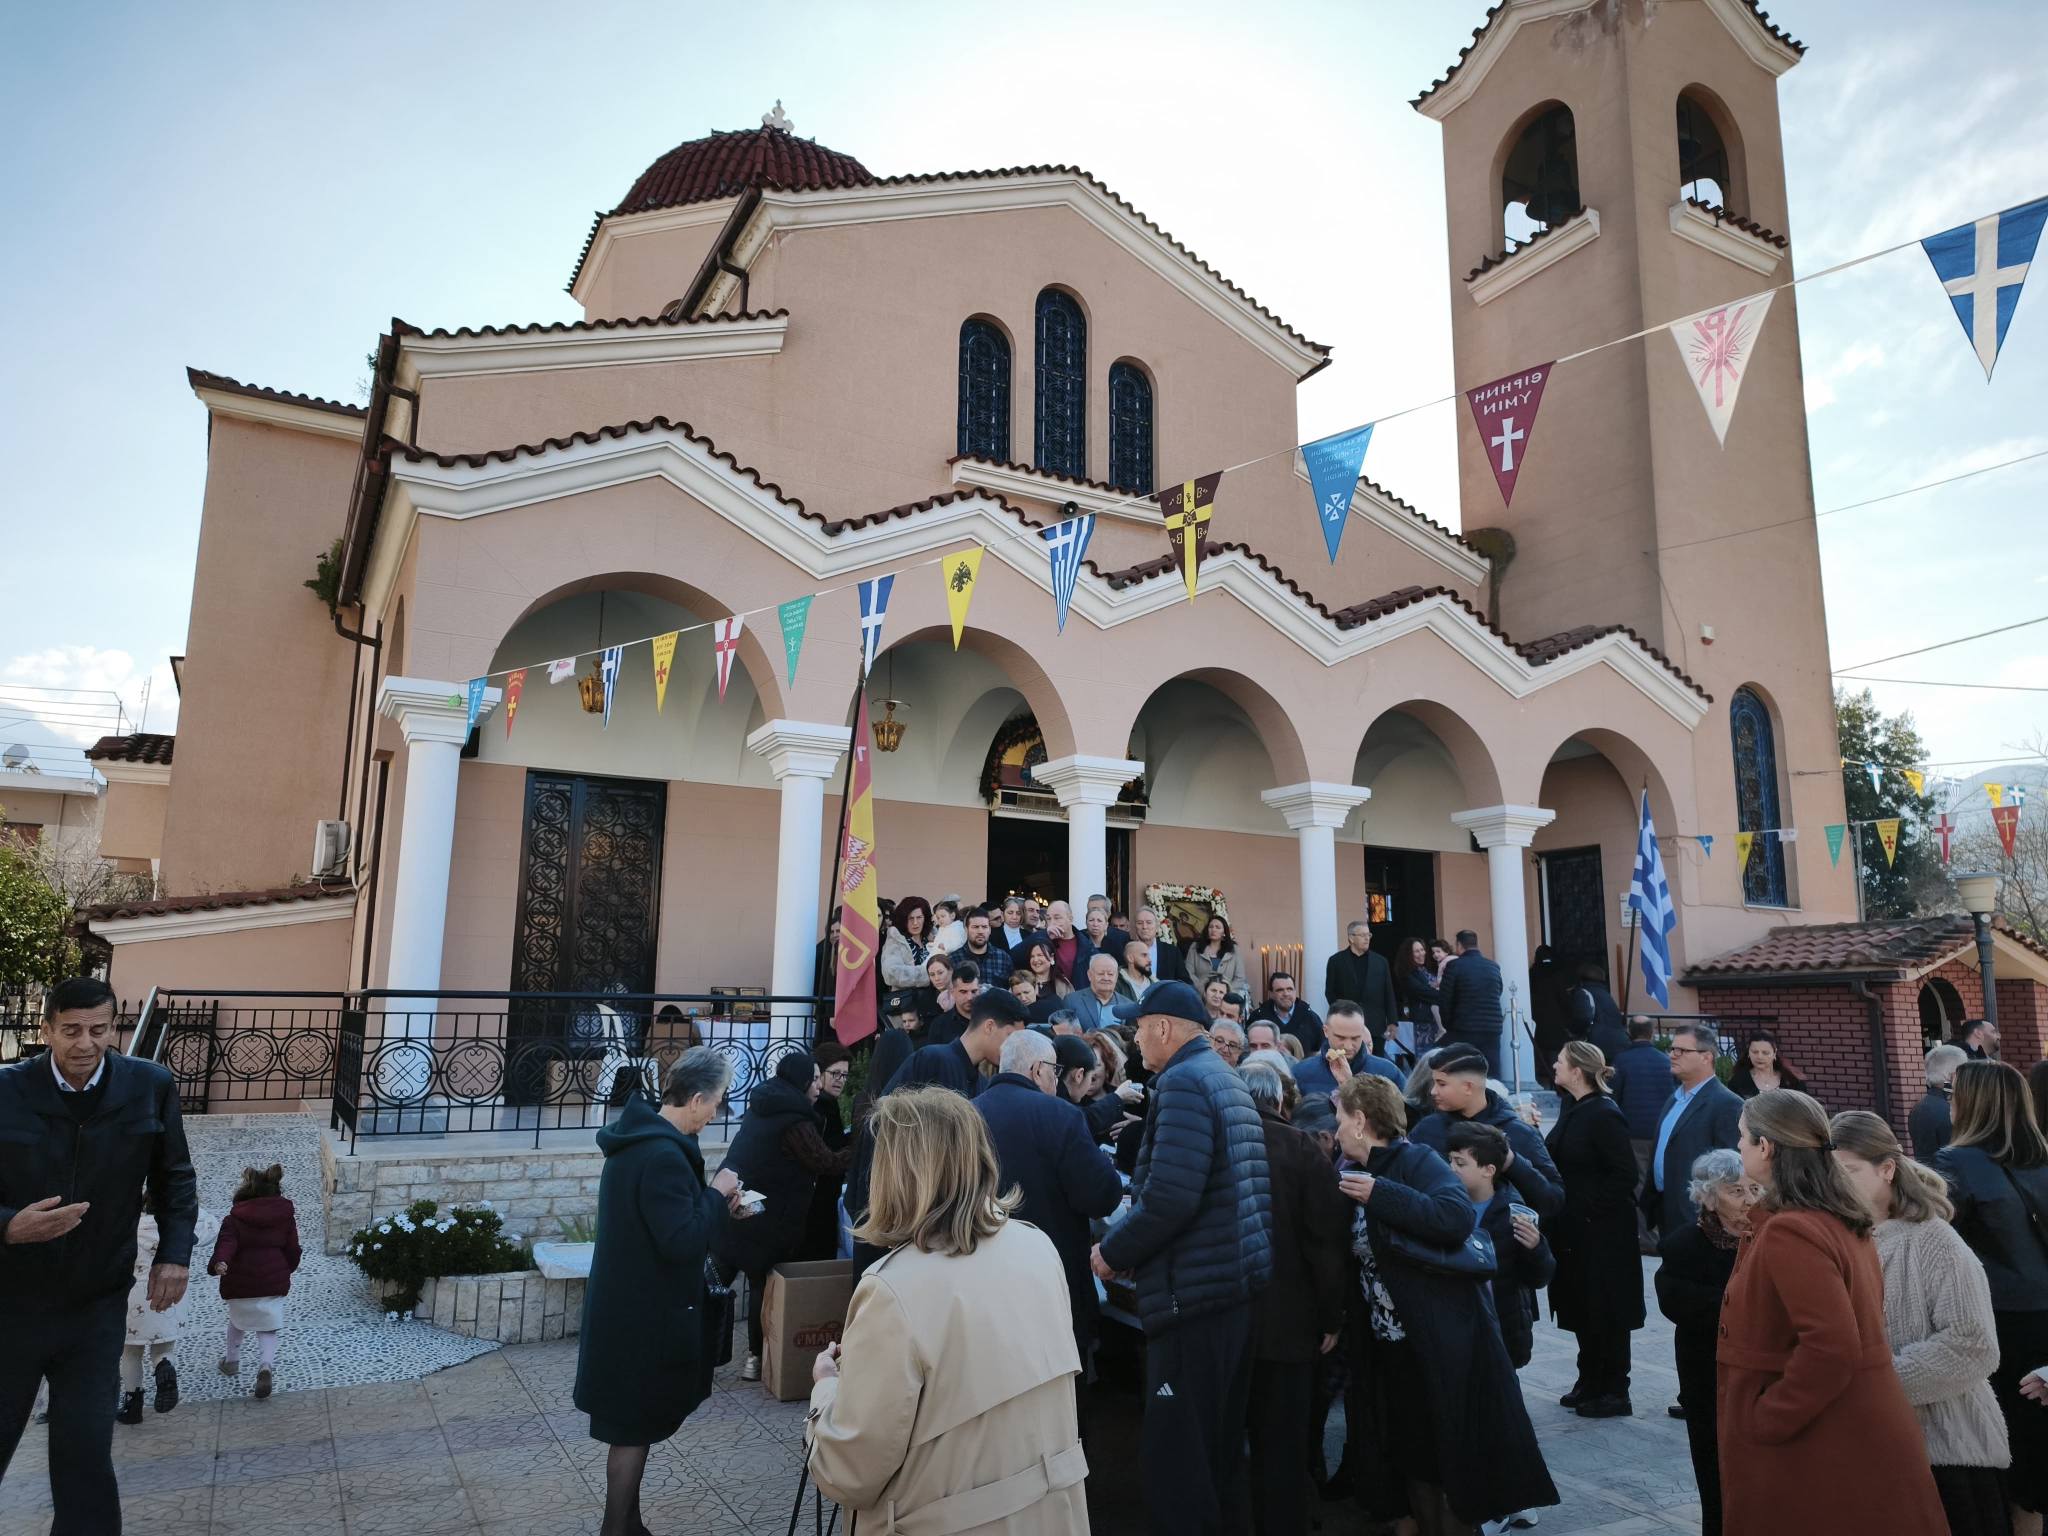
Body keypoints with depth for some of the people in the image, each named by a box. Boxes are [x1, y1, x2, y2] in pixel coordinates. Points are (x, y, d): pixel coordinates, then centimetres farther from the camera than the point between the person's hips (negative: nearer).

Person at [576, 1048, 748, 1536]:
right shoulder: (663, 1156, -27)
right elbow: (681, 1243, -28)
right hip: (646, 1315, -10)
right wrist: (716, 1194, -16)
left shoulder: (638, 1138, 5)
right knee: (634, 1428, 6)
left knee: (632, 1423, 21)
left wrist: (716, 1206, 7)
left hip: (630, 1307, 10)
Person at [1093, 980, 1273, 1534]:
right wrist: (1132, 1247, 18)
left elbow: (1169, 1197, -26)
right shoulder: (1226, 1079, 15)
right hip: (1234, 1286, 10)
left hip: (1194, 1292, -10)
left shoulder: (1183, 1081, -15)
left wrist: (1112, 1251, -11)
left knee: (1173, 1457, -1)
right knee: (1220, 1450, 20)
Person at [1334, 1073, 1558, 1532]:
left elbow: (1458, 1217, -30)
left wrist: (1380, 1194, -26)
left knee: (1455, 1451, 3)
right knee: (1410, 1453, 16)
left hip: (1444, 1339, -7)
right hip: (1388, 1343, 7)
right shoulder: (1350, 1173, 7)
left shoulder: (1416, 1160, -13)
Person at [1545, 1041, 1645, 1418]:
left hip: (1602, 1233, -8)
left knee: (1605, 1313, 3)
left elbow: (1624, 1175, -20)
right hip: (1574, 1231, 8)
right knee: (1580, 1308, 16)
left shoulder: (1604, 1115, -19)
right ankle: (1590, 1382, 29)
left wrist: (1590, 1208, -18)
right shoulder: (1572, 1107, 8)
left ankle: (1614, 1393, 16)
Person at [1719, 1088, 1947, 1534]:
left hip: (1819, 1449, -9)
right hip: (1853, 1435, 9)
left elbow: (1832, 1349, -29)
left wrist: (1763, 1422, -21)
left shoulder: (1788, 1231, -23)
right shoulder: (1842, 1222, 8)